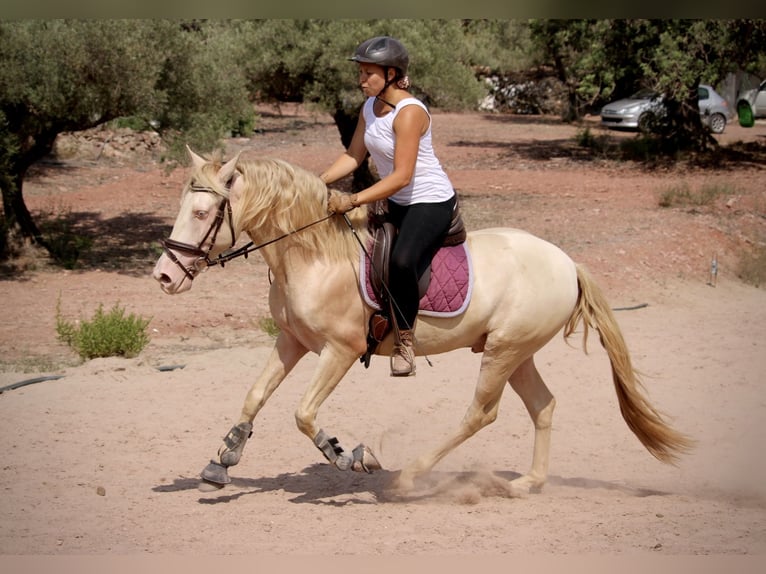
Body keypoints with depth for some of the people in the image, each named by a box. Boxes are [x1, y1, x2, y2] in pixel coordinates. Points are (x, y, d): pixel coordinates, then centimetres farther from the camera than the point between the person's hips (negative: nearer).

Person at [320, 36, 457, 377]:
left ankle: (404, 340, -17)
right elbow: (354, 156, 8)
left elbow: (402, 176, -27)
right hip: (395, 202, 10)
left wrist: (353, 201, -31)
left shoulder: (410, 113, -23)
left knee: (401, 262, -32)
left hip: (431, 202, -10)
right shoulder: (370, 108, 4)